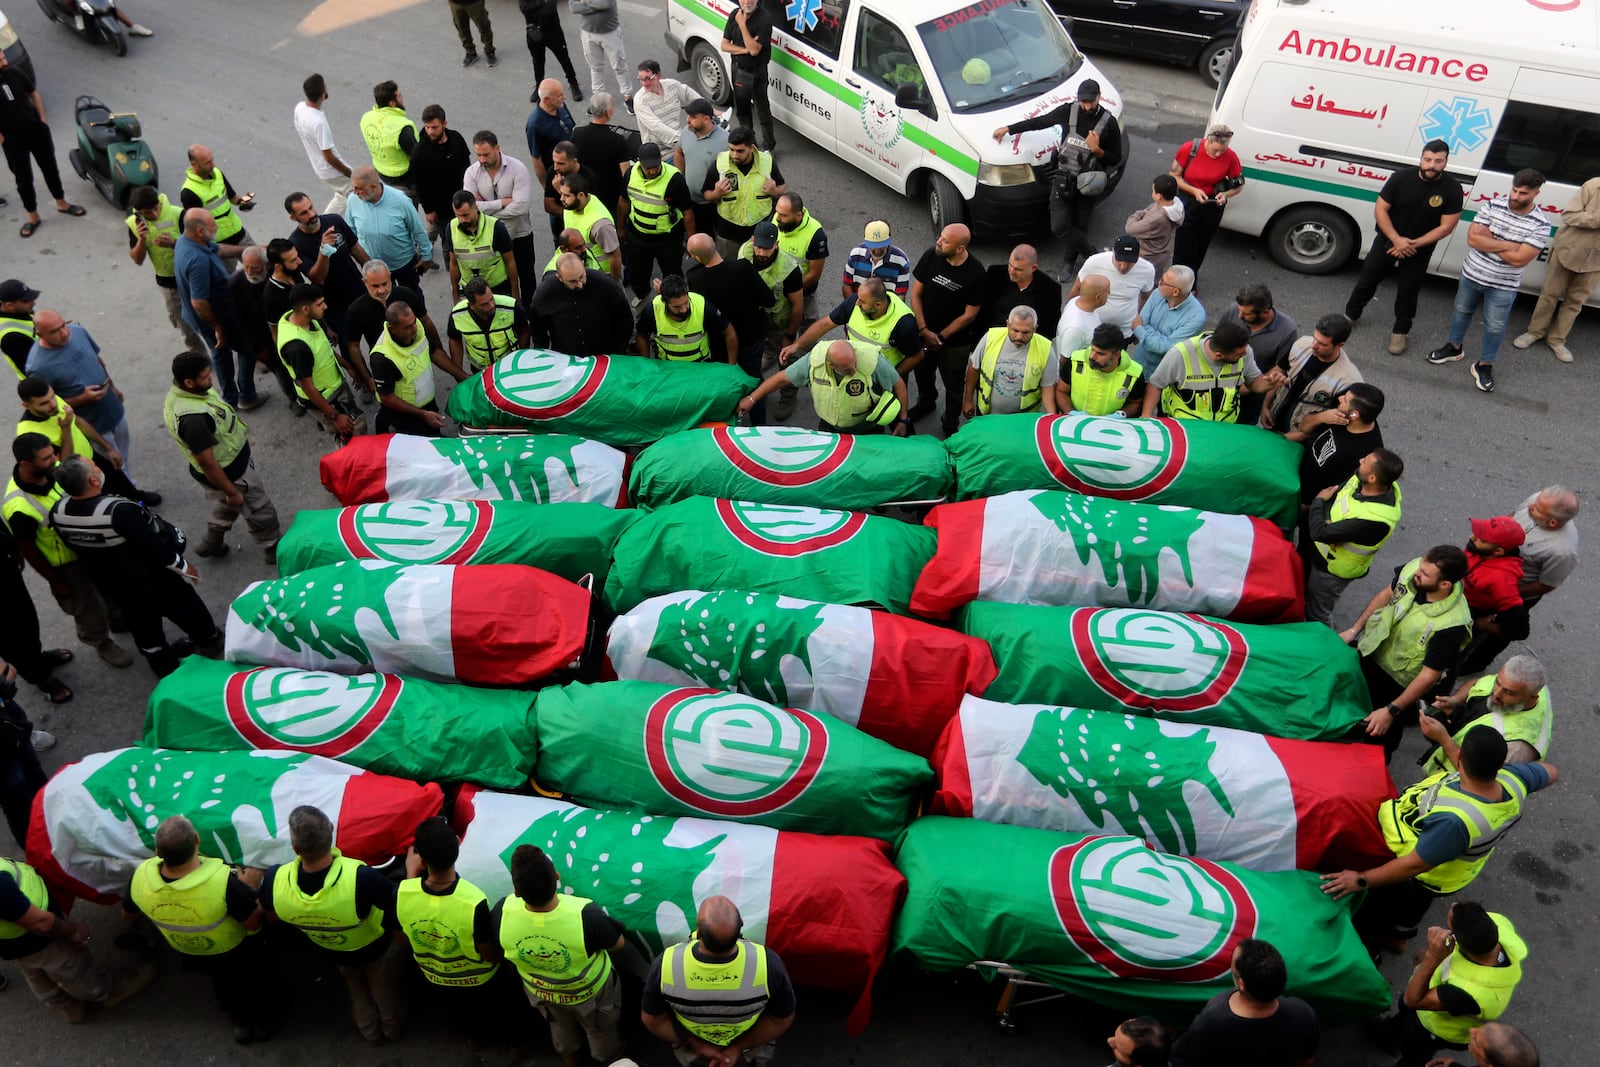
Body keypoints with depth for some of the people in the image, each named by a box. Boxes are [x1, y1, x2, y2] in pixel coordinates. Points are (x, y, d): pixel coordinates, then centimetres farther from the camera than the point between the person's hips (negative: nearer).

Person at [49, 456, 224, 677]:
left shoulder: (58, 512, -19)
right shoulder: (119, 511, -40)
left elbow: (71, 546, 1)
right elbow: (154, 546, -30)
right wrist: (182, 566, -12)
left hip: (109, 585, 6)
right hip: (151, 580, -6)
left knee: (141, 623, 27)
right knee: (185, 608, 22)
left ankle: (163, 663, 47)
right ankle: (210, 643, 44)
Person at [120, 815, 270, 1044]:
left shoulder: (141, 877, -33)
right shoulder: (223, 881, -46)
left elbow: (127, 914, -9)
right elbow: (255, 923, -29)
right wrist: (250, 888, -15)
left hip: (185, 952, 3)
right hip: (235, 953, -3)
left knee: (222, 975, 37)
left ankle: (241, 1020, 51)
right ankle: (260, 1020, 48)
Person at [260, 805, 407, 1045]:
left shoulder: (275, 880, -38)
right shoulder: (360, 878, -50)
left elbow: (271, 916, -13)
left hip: (329, 953, 2)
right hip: (376, 949, -2)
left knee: (356, 989, 36)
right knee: (386, 990, 33)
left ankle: (370, 1032, 60)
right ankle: (392, 1027, 59)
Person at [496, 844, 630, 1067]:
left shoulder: (503, 913, -35)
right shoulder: (586, 915, -44)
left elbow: (508, 958, -11)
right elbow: (618, 944, -22)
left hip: (540, 992, 3)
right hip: (590, 991, -2)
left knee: (563, 1034, 34)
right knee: (602, 1035, 30)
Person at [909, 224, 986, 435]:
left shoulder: (975, 273, -25)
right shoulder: (931, 256, -17)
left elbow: (969, 314, -17)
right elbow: (916, 293, -8)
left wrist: (941, 337, -13)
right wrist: (924, 330, -12)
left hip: (955, 340, -4)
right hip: (924, 332, 4)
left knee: (953, 385, 14)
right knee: (923, 372, 27)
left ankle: (951, 425, 38)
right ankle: (926, 403, 57)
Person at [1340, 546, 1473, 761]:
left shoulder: (1452, 625, -38)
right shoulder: (1413, 569, -23)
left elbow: (1429, 676, -29)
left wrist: (1391, 711, -27)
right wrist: (1354, 629, 3)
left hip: (1399, 684, -5)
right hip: (1370, 652, 5)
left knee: (1378, 735, 16)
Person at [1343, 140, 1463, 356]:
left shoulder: (1452, 189, -19)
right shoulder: (1401, 177, -18)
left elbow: (1446, 227, -16)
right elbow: (1380, 210, -14)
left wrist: (1414, 244, -22)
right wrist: (1396, 239, -23)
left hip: (1420, 249, -1)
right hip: (1387, 240, 1)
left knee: (1408, 291, 12)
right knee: (1367, 279, 14)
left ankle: (1400, 332, 28)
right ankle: (1351, 314, 36)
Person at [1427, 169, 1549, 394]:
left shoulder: (1540, 224, -18)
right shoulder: (1494, 205, -10)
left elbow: (1519, 259, -24)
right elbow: (1472, 238, -16)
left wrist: (1487, 240, -18)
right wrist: (1507, 245, -23)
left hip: (1502, 286, -3)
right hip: (1471, 274, 3)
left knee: (1494, 328, 9)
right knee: (1461, 311, 22)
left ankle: (1484, 366, 27)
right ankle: (1454, 347, 45)